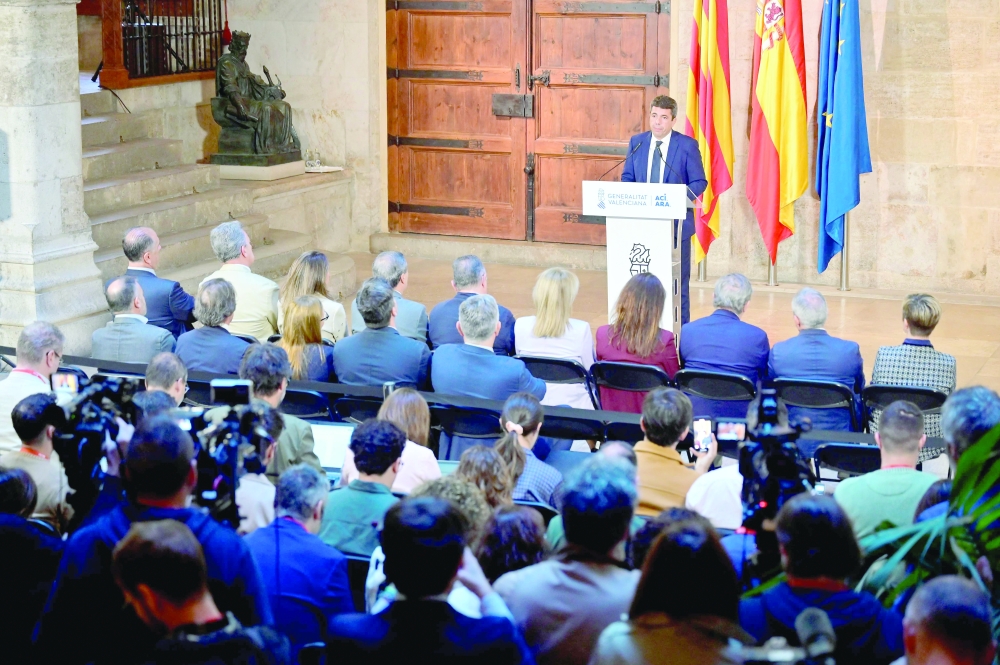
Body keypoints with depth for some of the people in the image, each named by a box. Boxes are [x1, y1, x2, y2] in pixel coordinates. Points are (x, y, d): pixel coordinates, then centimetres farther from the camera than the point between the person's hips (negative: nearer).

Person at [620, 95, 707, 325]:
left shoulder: (687, 145, -4)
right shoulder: (637, 142, 7)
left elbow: (699, 182, -5)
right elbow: (627, 178, 11)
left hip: (675, 222, -3)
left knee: (678, 278, 4)